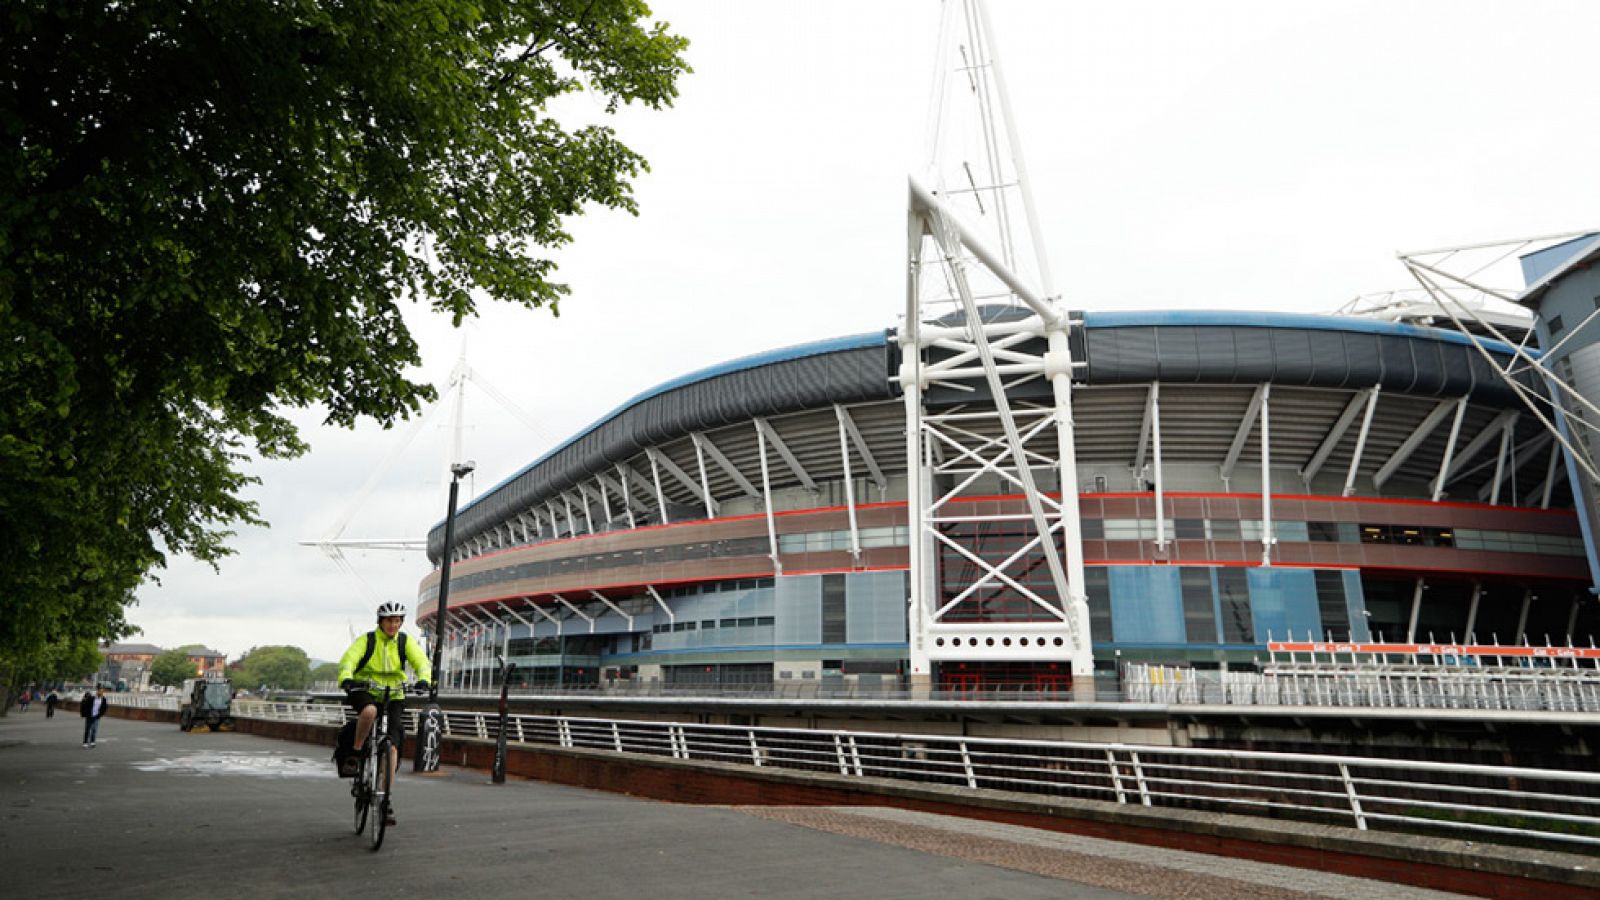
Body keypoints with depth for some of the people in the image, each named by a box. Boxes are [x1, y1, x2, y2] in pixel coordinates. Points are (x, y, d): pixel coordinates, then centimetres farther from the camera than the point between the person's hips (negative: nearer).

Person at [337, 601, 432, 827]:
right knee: (369, 711, -39)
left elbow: (422, 662, -16)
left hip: (393, 696, 2)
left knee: (392, 746, -10)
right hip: (364, 691, -2)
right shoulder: (366, 640, -8)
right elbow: (348, 660, -23)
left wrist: (423, 680, -38)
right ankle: (356, 752, -12)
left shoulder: (406, 641, -4)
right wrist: (346, 679, -44)